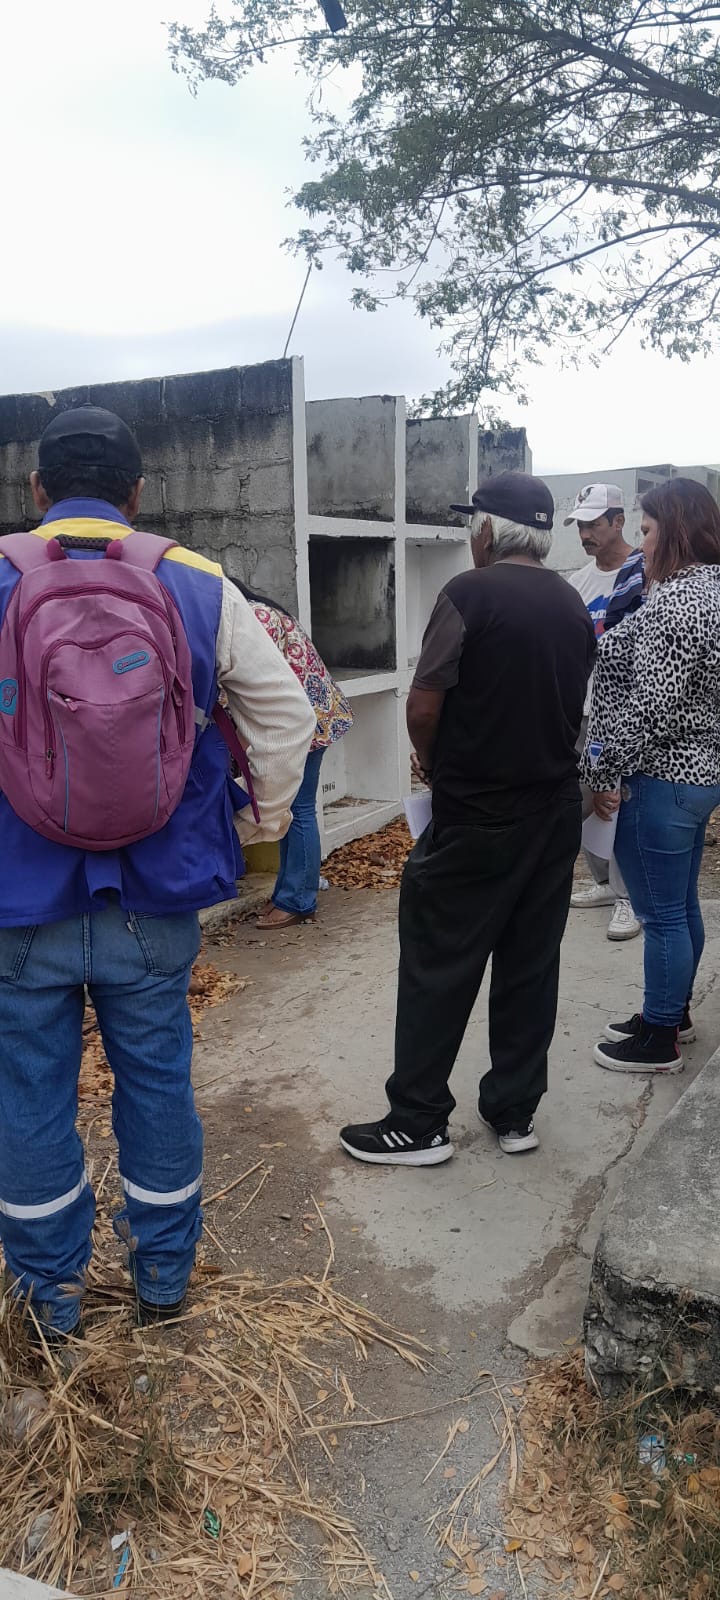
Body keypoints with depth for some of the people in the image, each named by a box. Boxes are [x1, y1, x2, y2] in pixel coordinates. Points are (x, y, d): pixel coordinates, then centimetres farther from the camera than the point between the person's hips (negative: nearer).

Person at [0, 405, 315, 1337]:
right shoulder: (198, 586, -3)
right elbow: (286, 714, 0)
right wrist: (265, 821, 12)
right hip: (156, 901, 1)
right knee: (158, 1080, 17)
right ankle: (164, 1274, 36)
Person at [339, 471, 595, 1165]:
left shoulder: (470, 593, -14)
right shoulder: (574, 605, 7)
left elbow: (423, 705, -15)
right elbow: (573, 705, 13)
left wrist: (434, 768, 2)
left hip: (475, 819, -6)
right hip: (555, 813, 7)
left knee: (439, 967, 4)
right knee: (530, 965, 13)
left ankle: (418, 1123, 13)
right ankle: (515, 1113, 23)